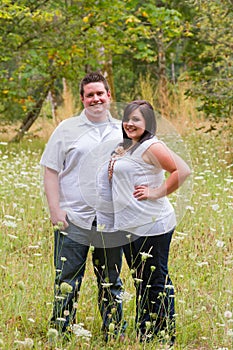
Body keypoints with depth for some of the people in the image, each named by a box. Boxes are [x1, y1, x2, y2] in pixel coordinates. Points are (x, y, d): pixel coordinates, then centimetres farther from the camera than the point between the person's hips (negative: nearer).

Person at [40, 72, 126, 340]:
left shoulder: (122, 131, 10)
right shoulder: (67, 129, 2)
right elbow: (50, 170, 1)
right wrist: (55, 209, -8)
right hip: (73, 219, -2)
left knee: (111, 283, 12)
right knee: (67, 282, -2)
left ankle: (114, 335, 21)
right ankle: (61, 335, 7)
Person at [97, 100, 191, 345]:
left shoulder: (151, 147, -13)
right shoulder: (124, 147, 15)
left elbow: (183, 171, -23)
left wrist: (157, 193, -18)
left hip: (152, 226, -10)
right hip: (129, 227, 10)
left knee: (157, 282, -3)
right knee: (141, 283, 17)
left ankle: (166, 338, 5)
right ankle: (143, 335, 26)